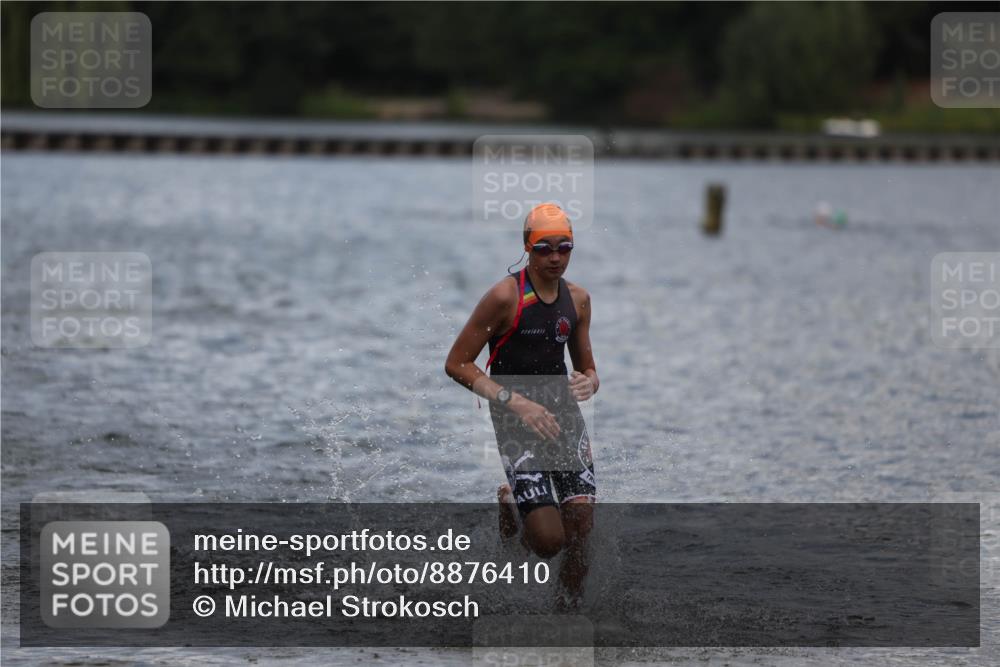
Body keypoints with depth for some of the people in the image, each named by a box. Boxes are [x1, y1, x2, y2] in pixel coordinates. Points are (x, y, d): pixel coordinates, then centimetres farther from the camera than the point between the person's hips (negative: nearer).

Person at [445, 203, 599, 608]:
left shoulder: (577, 299, 9)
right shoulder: (505, 297, -11)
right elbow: (457, 364, -10)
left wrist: (588, 381, -4)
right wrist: (514, 401, -18)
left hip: (563, 412, 5)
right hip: (516, 421, -5)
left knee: (581, 528, -9)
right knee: (548, 539, -14)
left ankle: (572, 603, 16)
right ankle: (509, 504, 20)